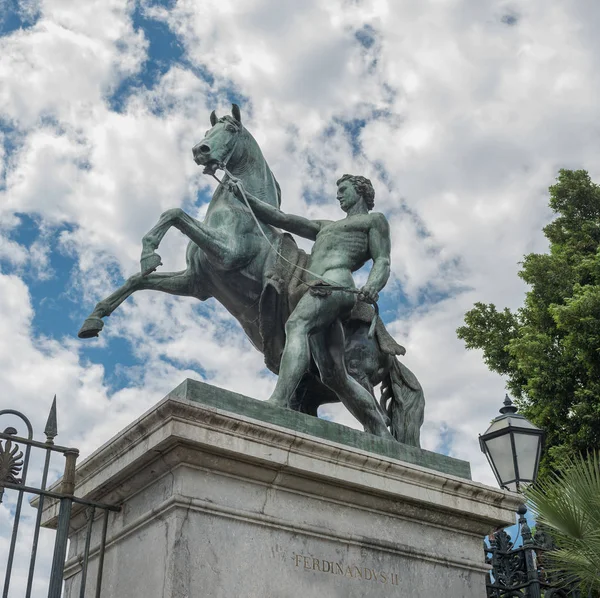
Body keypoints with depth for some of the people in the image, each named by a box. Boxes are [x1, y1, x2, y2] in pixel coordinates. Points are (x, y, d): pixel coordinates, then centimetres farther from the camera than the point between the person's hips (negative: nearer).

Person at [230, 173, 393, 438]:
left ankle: (277, 403, -50)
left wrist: (372, 286, -16)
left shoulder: (375, 220, 20)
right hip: (316, 292, 7)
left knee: (296, 325, -32)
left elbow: (382, 262, 6)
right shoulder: (326, 227, 38)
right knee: (334, 375, -3)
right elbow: (282, 220, 33)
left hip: (335, 283, -7)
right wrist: (244, 196, 26)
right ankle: (383, 436, -1)